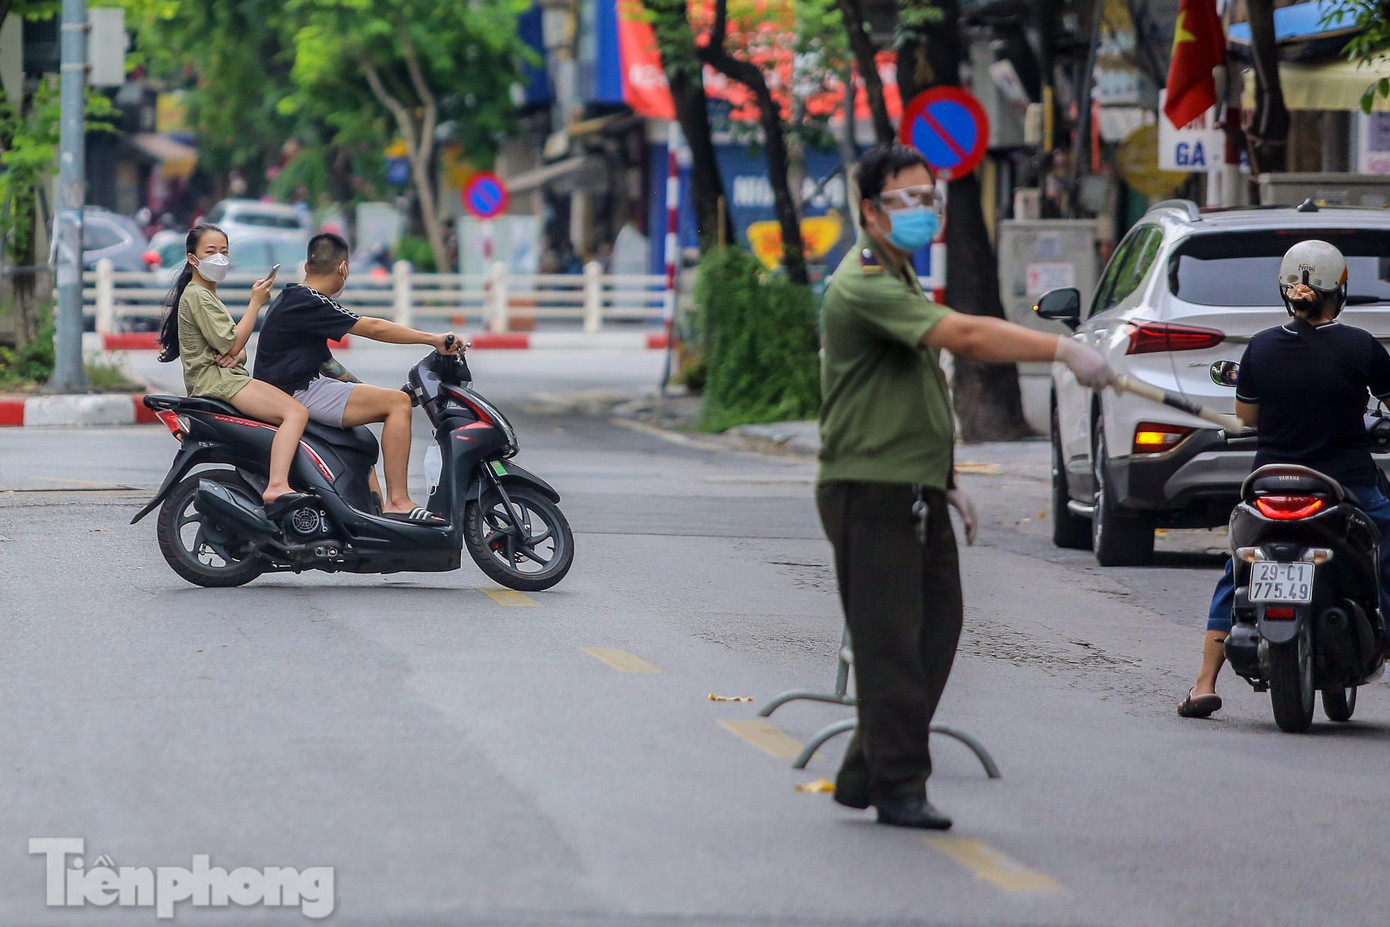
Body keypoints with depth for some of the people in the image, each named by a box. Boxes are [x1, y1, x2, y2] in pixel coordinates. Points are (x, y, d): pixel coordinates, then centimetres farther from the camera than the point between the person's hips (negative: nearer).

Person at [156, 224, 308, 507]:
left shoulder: (209, 296, 26)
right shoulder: (197, 296, -7)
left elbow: (237, 349, 22)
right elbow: (231, 344, -14)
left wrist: (235, 355, -3)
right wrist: (256, 303, -11)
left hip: (226, 375, 10)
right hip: (215, 380, -10)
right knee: (296, 413, -25)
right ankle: (277, 488, -43)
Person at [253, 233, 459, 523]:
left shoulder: (289, 300, 16)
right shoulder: (309, 304, -16)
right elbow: (373, 329, -19)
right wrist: (433, 340, -15)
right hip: (300, 393, -11)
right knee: (398, 403, -15)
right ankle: (397, 502, -19)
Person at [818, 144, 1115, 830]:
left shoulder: (899, 280, 18)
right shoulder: (865, 286, -17)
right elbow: (965, 335, -30)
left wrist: (945, 482, 22)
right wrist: (1065, 350, -35)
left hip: (916, 491, 10)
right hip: (870, 491, -10)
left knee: (935, 630, 10)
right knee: (890, 643, -6)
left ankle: (864, 776, 17)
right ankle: (898, 788, 0)